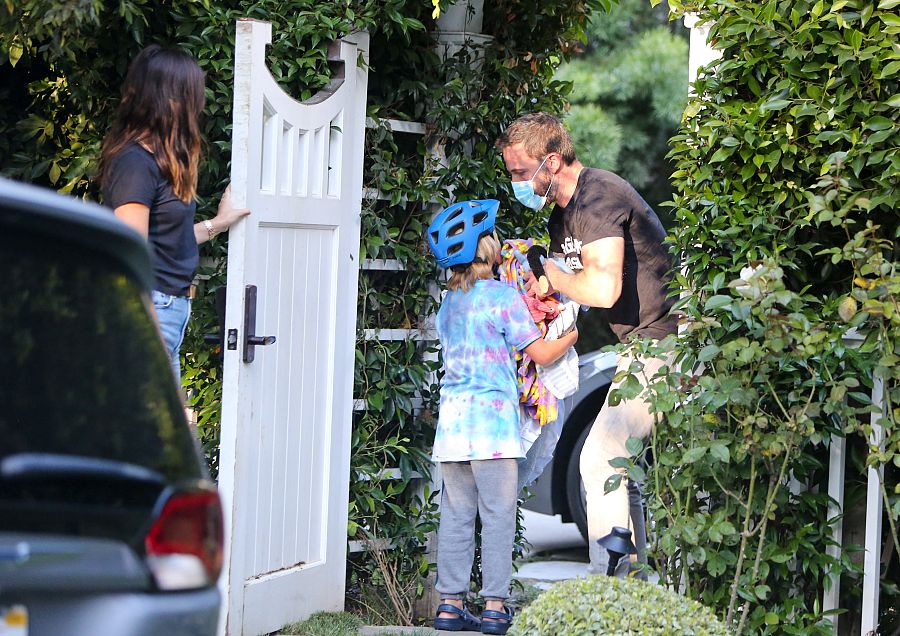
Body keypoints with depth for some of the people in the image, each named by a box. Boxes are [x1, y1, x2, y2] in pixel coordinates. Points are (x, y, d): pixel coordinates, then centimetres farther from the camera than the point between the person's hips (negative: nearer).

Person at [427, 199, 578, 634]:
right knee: (497, 514, -2)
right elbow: (541, 354, -5)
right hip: (492, 416, -6)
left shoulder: (448, 303, 13)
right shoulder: (502, 296, -6)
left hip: (452, 416, 6)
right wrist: (576, 332, 12)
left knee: (456, 513, 8)